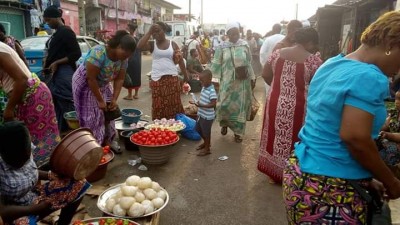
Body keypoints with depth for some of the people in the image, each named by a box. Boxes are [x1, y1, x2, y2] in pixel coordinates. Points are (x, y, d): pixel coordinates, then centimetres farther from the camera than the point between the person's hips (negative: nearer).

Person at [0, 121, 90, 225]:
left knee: (79, 183, 0)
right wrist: (33, 209, -24)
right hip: (17, 213, -7)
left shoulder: (25, 157, -10)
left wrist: (52, 175, -4)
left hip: (35, 196, 7)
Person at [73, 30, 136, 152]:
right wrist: (100, 100, -25)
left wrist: (114, 99, -15)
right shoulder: (98, 53, -34)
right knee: (92, 116, -6)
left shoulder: (123, 59, -13)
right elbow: (91, 78, -30)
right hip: (85, 85, -6)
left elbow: (119, 79, -7)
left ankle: (107, 141, 17)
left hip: (103, 85, 7)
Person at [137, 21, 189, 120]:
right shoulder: (152, 45, 3)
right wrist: (149, 32, -13)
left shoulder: (173, 44, 5)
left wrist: (185, 76, 5)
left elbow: (180, 61, 8)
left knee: (173, 105, 6)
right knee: (158, 107, 4)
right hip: (157, 79, 0)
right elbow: (140, 46, -16)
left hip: (172, 78, 0)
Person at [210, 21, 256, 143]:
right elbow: (217, 64, 1)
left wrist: (252, 78, 7)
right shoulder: (222, 47, -2)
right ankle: (224, 123, 28)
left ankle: (238, 131, 19)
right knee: (225, 104, -4)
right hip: (228, 81, -1)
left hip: (243, 81, 1)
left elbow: (249, 63, 7)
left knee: (240, 105, 5)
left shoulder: (245, 45, 2)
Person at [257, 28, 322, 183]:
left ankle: (273, 172, 31)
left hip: (275, 103, 4)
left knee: (276, 136, 17)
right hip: (298, 108, -4)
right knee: (293, 139, 11)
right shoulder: (313, 60, -11)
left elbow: (265, 75, 7)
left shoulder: (277, 53, 2)